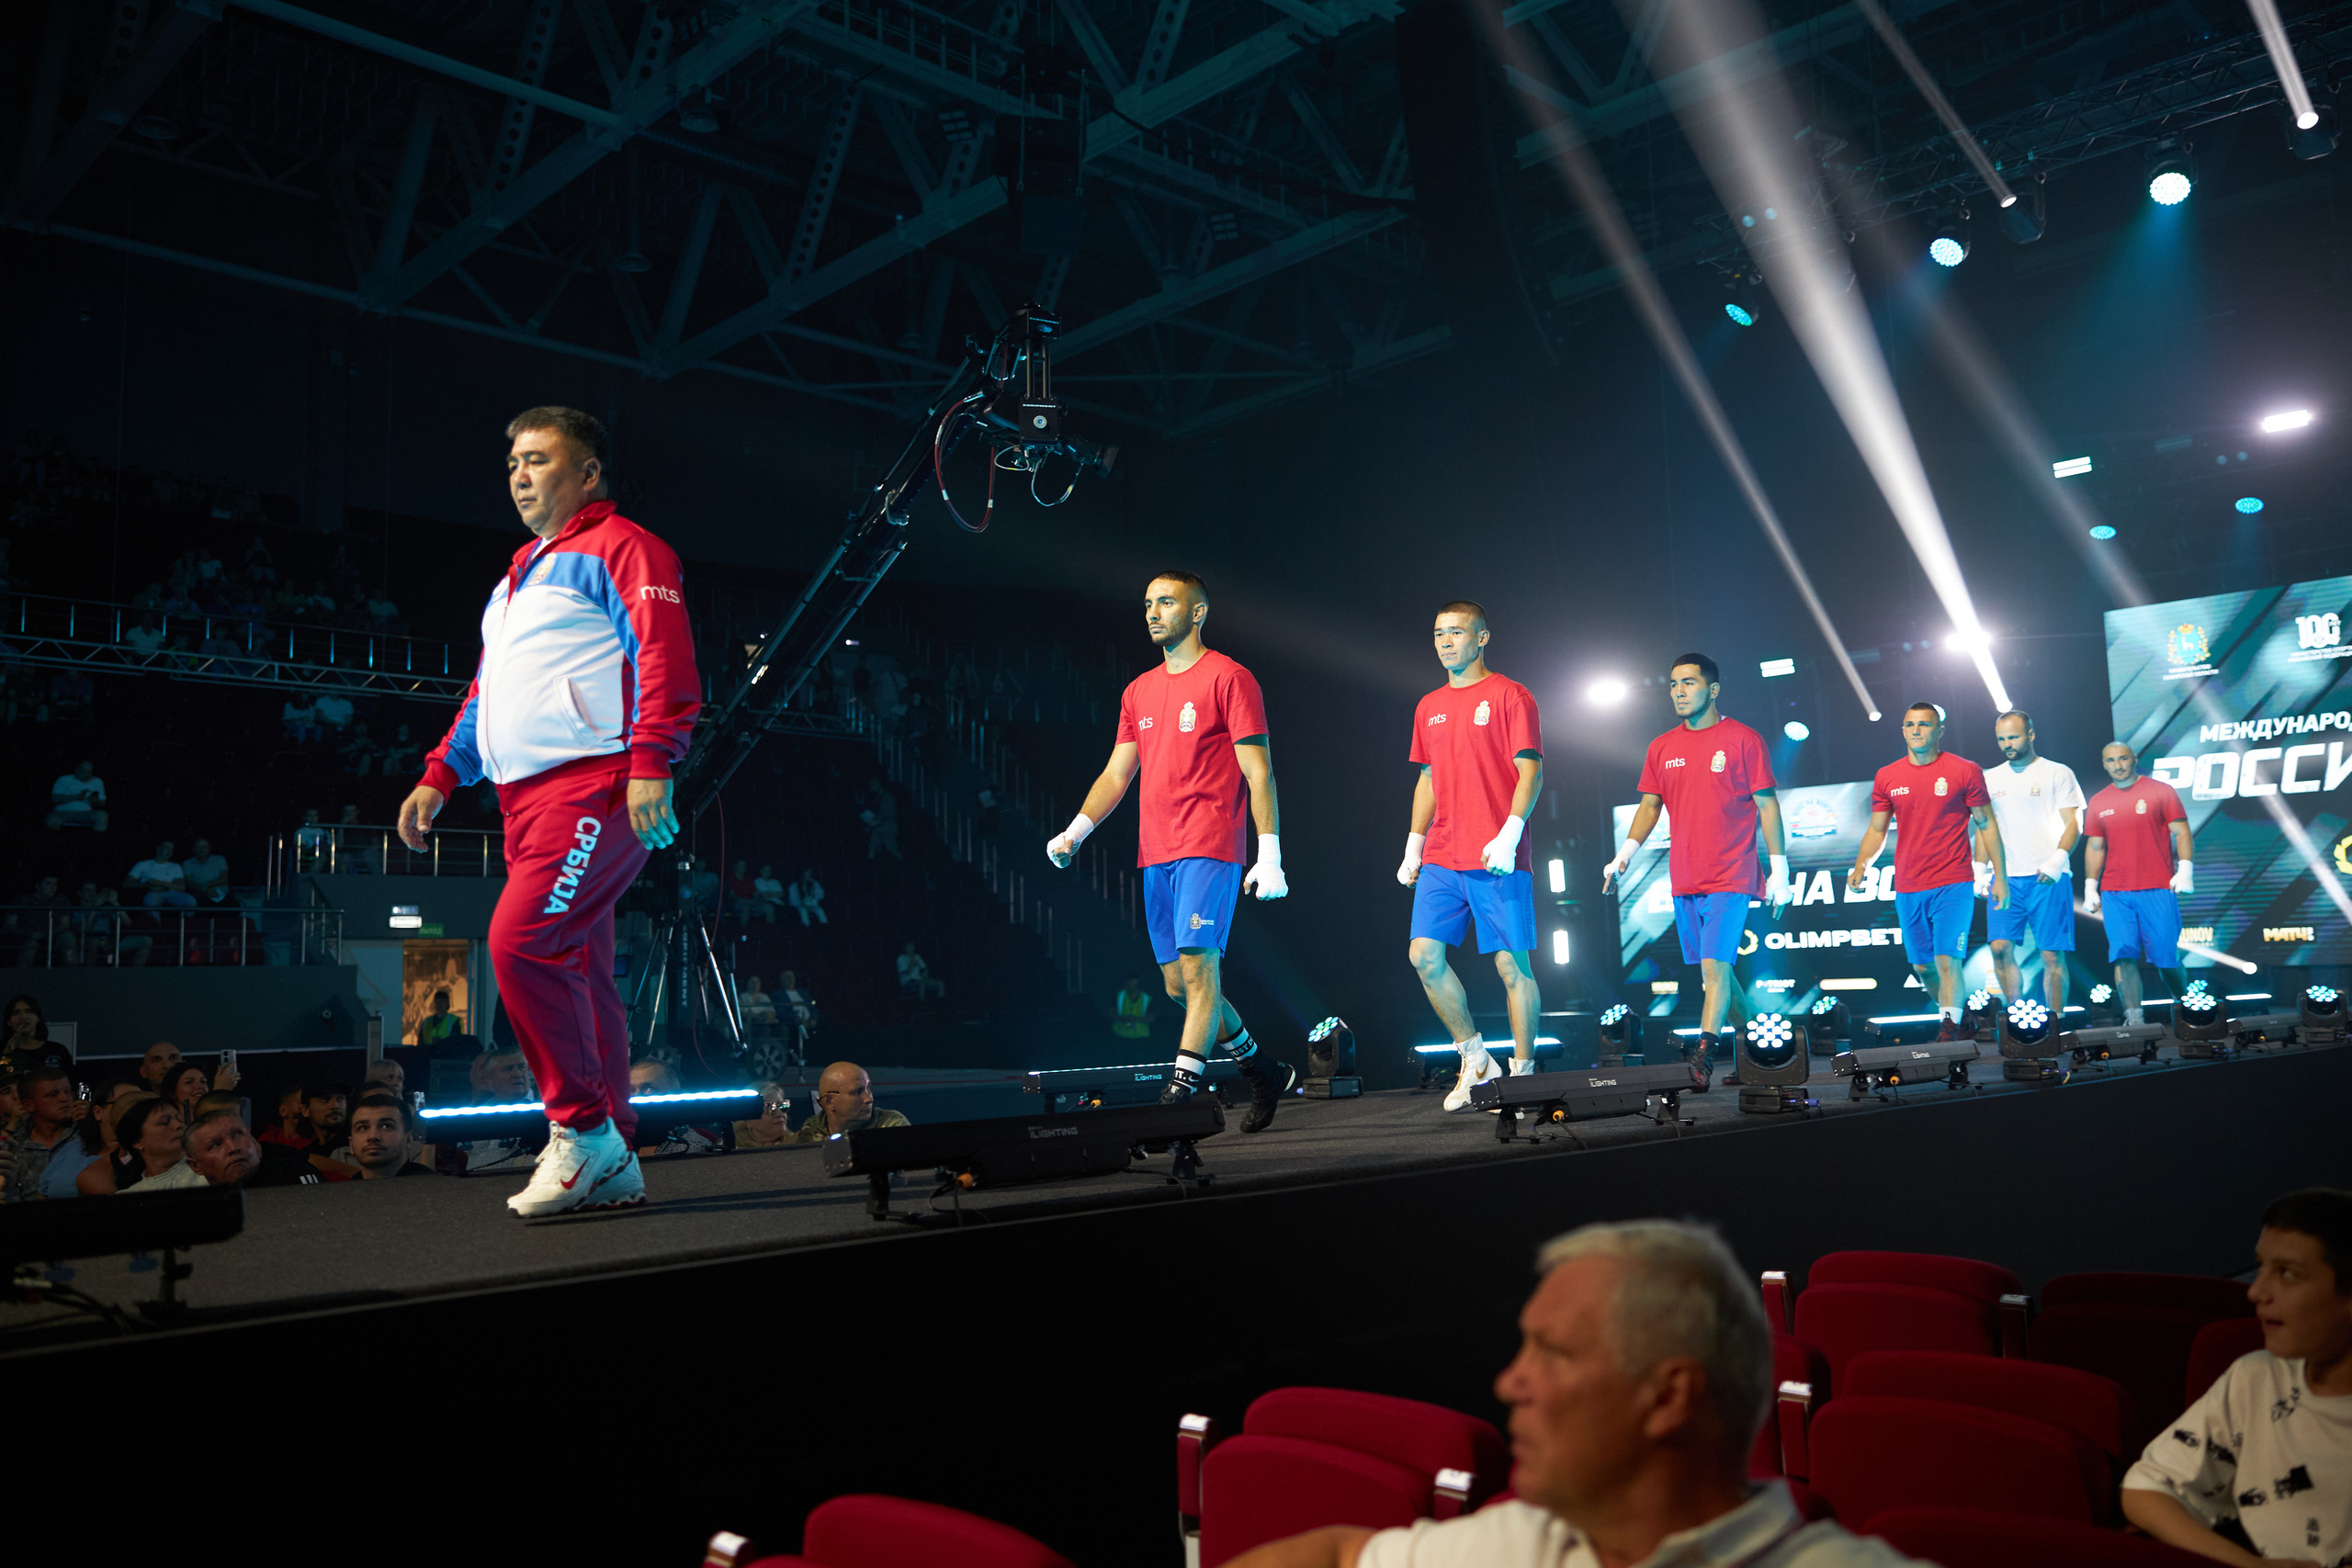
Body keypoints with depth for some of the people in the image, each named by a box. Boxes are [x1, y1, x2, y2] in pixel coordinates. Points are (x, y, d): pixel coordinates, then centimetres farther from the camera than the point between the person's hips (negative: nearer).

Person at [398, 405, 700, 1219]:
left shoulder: (619, 548, -1)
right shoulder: (517, 580, 28)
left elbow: (665, 654, -14)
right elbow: (484, 694, 33)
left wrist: (652, 761, -25)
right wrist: (439, 777, 23)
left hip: (593, 785, -9)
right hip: (528, 798, 9)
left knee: (520, 940, -21)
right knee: (577, 974, 7)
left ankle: (583, 1128, -10)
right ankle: (612, 1163, 11)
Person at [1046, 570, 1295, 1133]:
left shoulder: (1228, 679, -3)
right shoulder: (1139, 691, 18)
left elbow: (1258, 772, -7)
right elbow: (1116, 773, 18)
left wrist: (1269, 854, -13)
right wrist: (1077, 829, 3)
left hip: (1209, 850, -7)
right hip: (1156, 854, 8)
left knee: (1198, 965, -16)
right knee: (1178, 983, 9)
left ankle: (1180, 1092, -15)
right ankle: (1265, 1071, 24)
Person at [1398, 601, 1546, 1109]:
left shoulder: (1509, 696, -1)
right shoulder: (1429, 707, 17)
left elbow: (1530, 772, -7)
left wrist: (1509, 835, -19)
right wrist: (1414, 846, 15)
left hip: (1498, 859, -5)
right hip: (1441, 859, 6)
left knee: (1512, 964, -3)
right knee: (1424, 954, -4)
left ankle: (1522, 1071, 9)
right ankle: (1474, 1057, 10)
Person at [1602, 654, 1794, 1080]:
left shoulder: (1744, 739, -3)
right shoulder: (1662, 748, 10)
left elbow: (1767, 806, -3)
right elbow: (1650, 805, 14)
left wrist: (1779, 870, -5)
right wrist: (1625, 853, -1)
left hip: (1730, 878, -5)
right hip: (1684, 880, 5)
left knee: (1715, 965, -15)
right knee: (1711, 969, 11)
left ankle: (1705, 1054, -15)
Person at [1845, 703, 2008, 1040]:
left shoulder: (1965, 771, -2)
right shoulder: (1887, 777, 6)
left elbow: (1987, 825, 2)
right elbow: (1877, 830, 12)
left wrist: (2000, 877, -1)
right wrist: (1860, 868, -4)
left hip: (1953, 885, -4)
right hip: (1908, 888, 4)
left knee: (1947, 960, -14)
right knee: (1921, 966, 12)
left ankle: (1949, 1030, -9)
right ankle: (1949, 1011, 33)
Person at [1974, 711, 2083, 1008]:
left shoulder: (2058, 773, 3)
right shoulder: (1991, 779, 15)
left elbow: (2073, 823, -2)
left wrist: (2057, 861, -17)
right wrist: (1980, 869, 7)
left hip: (2048, 879, -3)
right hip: (2005, 878, 3)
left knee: (2052, 954, -3)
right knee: (2001, 947, -7)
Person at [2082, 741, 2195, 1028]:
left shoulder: (2161, 791, 3)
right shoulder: (2098, 803, 12)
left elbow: (2180, 833, -1)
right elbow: (2095, 847, 15)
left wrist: (2185, 869, -13)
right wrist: (2090, 887, 9)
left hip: (2158, 888, -2)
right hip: (2114, 893, 2)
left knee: (2166, 956, 2)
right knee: (2123, 956, -8)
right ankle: (2134, 1020, -9)